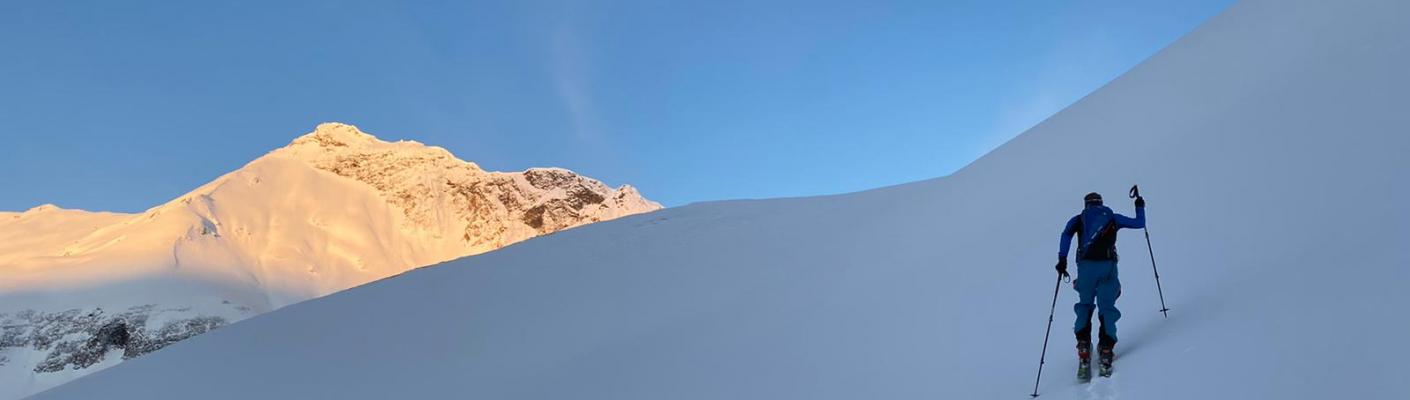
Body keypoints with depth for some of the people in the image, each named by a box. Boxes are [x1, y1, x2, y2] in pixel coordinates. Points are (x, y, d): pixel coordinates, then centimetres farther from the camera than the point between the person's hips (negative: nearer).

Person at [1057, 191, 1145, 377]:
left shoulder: (1079, 219, 17)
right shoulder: (1113, 218, 19)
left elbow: (1066, 234, -3)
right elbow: (1139, 223, 27)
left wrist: (1062, 259, -7)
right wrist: (1140, 207, 46)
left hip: (1086, 266, 0)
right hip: (1108, 266, 0)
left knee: (1085, 305, 16)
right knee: (1107, 308, 8)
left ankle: (1084, 346, 0)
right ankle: (1106, 349, -7)